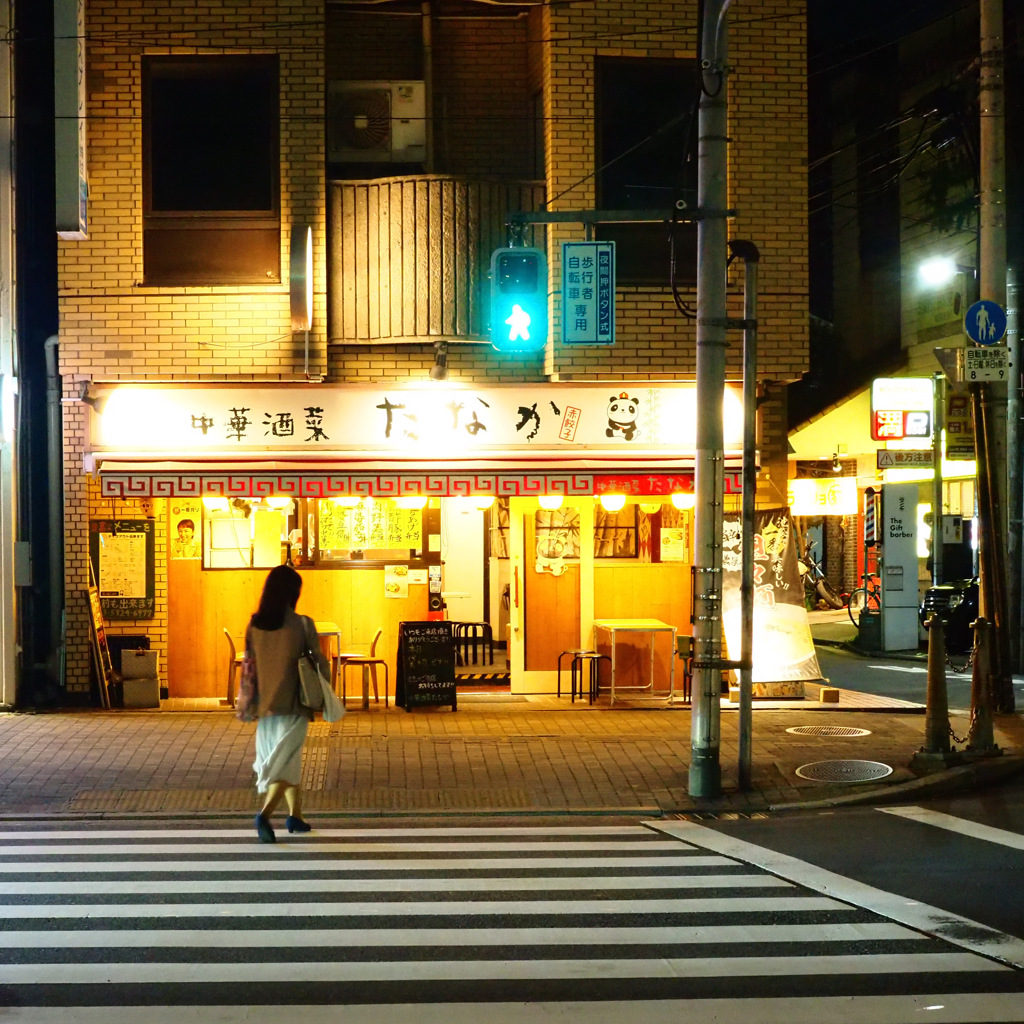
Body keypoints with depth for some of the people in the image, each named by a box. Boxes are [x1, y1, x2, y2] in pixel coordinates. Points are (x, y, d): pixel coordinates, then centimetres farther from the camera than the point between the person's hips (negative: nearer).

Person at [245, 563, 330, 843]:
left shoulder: (254, 625, 0)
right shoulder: (302, 625, -11)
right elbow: (319, 662, -5)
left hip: (265, 704, 5)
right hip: (293, 704, -5)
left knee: (289, 760, 20)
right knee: (286, 762, -3)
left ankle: (295, 816, 27)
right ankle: (265, 814, -22)